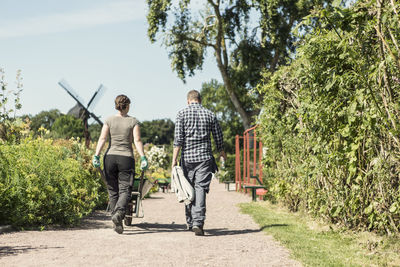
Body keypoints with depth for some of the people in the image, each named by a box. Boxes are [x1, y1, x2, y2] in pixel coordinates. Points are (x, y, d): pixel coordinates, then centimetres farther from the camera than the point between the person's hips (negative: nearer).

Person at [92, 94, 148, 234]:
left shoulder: (109, 120, 7)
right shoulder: (133, 121, 3)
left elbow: (102, 138, -3)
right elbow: (137, 141, -7)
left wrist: (96, 155, -6)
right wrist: (143, 158, -9)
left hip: (110, 157, 2)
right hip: (126, 158, -2)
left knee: (113, 190, 10)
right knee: (125, 190, -1)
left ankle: (117, 222, 10)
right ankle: (119, 213, -27)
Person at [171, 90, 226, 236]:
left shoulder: (182, 114, 1)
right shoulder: (209, 114, 7)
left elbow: (178, 139, -8)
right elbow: (218, 137, 12)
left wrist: (174, 159, -7)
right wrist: (222, 153, 30)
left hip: (187, 157, 0)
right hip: (205, 157, 0)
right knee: (200, 189, -5)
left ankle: (190, 223, 20)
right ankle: (198, 223, -17)